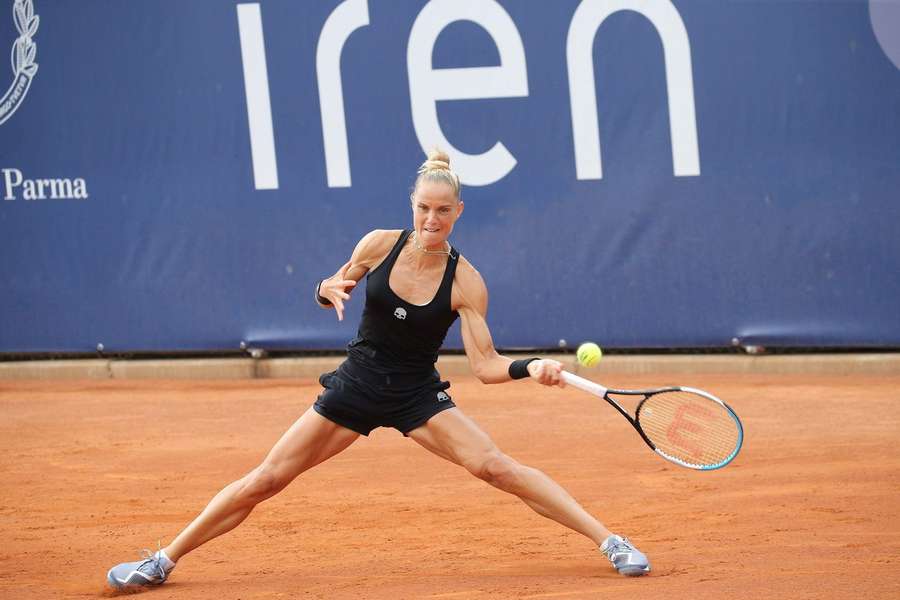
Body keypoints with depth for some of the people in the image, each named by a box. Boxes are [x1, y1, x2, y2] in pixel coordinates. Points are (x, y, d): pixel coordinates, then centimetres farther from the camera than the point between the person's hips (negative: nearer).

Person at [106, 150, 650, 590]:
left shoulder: (465, 282, -14)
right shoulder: (380, 245, -8)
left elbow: (485, 364, -15)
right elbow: (333, 290, 10)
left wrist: (531, 368, -34)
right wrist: (329, 290, -14)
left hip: (418, 394, -2)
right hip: (357, 384, 2)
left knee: (496, 467, -22)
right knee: (266, 480, -1)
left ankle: (609, 540, -16)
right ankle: (165, 560, 9)